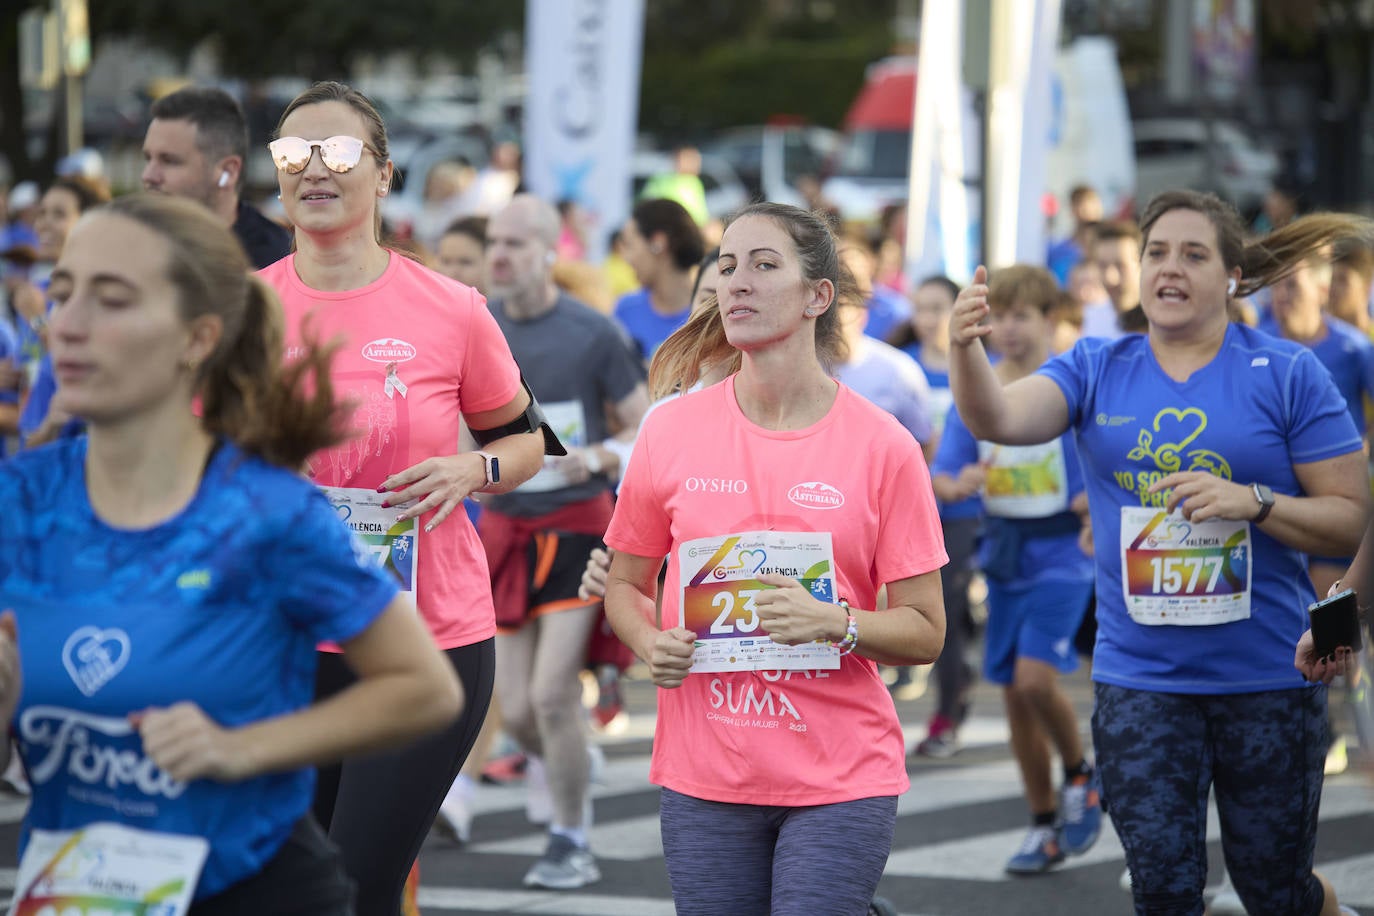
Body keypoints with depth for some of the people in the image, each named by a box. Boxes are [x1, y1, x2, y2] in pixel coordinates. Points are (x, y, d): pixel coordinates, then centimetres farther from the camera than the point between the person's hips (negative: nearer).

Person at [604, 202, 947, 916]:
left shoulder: (882, 447, -3)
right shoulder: (672, 430, 2)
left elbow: (925, 633, -1)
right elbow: (625, 583, 14)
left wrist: (835, 623, -18)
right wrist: (651, 643, -7)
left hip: (840, 776, -2)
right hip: (704, 773, 2)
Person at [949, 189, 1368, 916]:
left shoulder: (1288, 375, -4)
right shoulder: (1096, 371, 3)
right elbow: (999, 419, -15)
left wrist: (1253, 502, -21)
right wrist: (966, 350, -36)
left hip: (1267, 677, -1)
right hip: (1139, 682, 2)